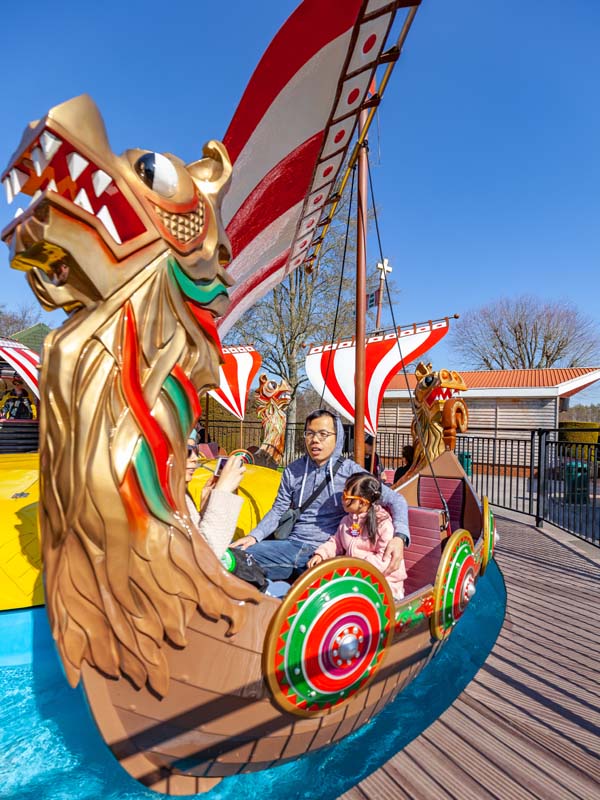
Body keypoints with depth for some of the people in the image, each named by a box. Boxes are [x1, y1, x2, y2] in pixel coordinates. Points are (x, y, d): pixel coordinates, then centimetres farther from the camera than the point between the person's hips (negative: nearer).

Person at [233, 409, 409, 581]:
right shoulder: (293, 470, 6)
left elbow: (395, 500, -5)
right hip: (294, 545, 4)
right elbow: (278, 511, 14)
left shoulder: (350, 471, -5)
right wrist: (254, 536, -2)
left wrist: (399, 537, -23)